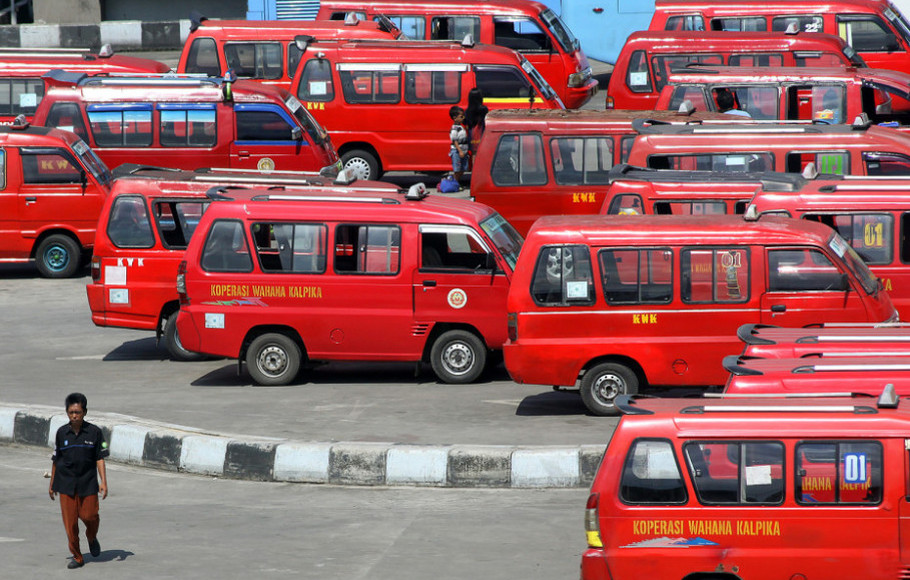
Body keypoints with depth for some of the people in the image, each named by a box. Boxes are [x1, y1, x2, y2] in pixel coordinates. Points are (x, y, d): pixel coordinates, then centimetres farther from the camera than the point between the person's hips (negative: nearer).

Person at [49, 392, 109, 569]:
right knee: (70, 521, -2)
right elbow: (56, 460, 9)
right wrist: (52, 484, 14)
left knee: (89, 516, -2)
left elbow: (100, 458, -2)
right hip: (66, 483, 1)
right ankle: (76, 557, 10)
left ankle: (92, 538, 33)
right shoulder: (62, 433, 0)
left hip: (88, 483, -1)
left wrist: (103, 482, -10)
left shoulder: (94, 432, -5)